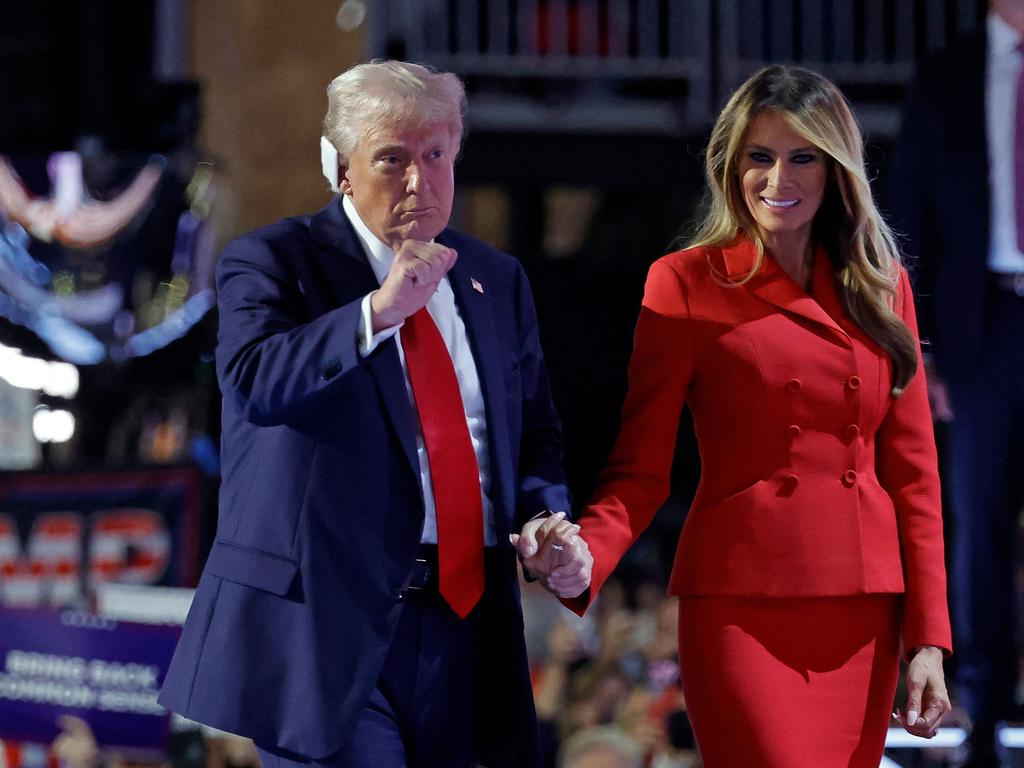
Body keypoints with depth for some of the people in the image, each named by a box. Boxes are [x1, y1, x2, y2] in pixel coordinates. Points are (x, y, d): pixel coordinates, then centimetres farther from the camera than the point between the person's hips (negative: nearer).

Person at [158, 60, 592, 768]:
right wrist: (378, 311, -25)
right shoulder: (273, 261, 0)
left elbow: (533, 436, 21)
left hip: (464, 622, 5)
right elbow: (254, 382, -19)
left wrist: (547, 523, 1)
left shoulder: (497, 280, 17)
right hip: (329, 619, -5)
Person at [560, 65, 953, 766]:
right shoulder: (687, 284, 1)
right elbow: (641, 468, -2)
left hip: (863, 620, 4)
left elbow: (912, 471, 11)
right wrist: (584, 558, -22)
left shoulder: (881, 287, 12)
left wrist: (928, 640, 3)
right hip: (742, 609, -4)